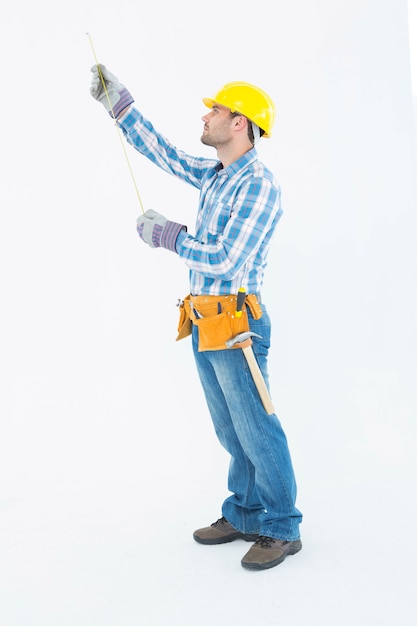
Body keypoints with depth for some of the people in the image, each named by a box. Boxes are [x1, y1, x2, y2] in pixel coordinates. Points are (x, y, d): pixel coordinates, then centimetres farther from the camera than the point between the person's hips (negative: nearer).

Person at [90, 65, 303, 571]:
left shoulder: (258, 186, -15)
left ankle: (281, 530, 11)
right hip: (204, 324, 9)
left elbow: (225, 261, -21)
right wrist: (119, 104, 20)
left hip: (236, 324, -9)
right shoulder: (215, 174, 12)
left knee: (256, 429, -1)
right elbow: (163, 154, 23)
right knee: (231, 430, 15)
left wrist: (165, 235, -12)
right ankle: (244, 515, 27)